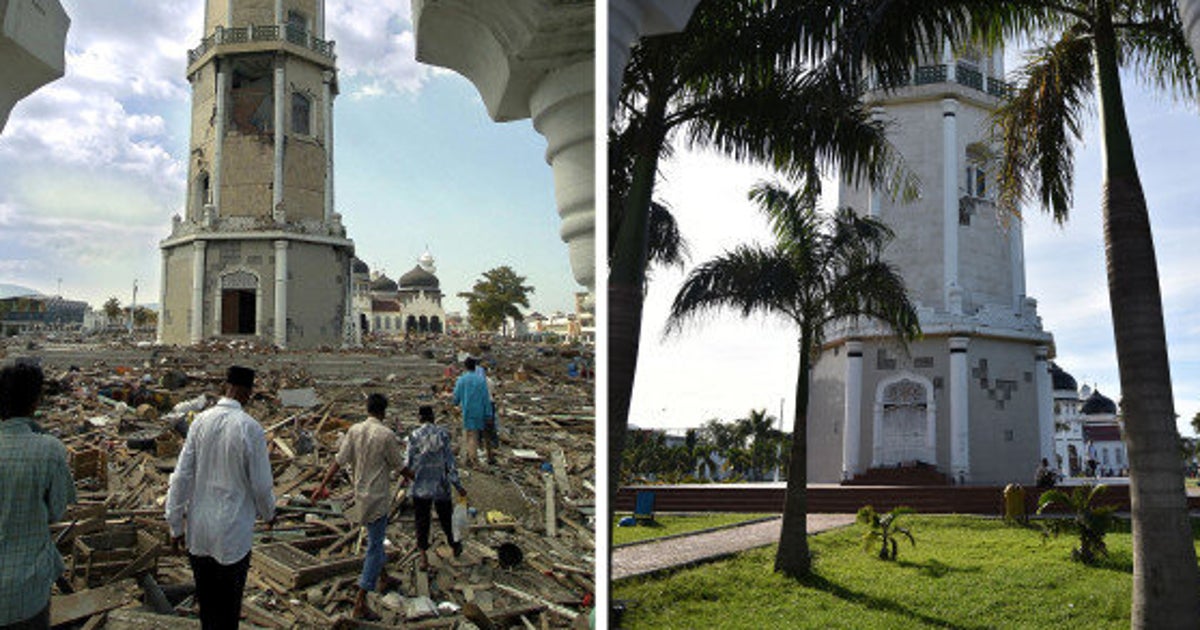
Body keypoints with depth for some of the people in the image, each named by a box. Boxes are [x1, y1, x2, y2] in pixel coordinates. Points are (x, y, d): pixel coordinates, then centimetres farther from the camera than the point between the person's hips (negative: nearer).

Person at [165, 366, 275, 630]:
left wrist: (175, 525, 8)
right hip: (233, 534, -4)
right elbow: (261, 484, -10)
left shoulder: (200, 421, -5)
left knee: (206, 603, 21)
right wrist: (269, 514, 10)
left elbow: (181, 477, -2)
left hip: (198, 531, 5)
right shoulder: (250, 429, -17)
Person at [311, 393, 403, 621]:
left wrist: (322, 485, 1)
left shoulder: (354, 431, -2)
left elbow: (339, 461, -4)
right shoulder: (386, 435, -17)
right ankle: (360, 603, -3)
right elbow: (399, 466, -7)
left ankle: (383, 578, 43)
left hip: (361, 493, 7)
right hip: (377, 497, -7)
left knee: (376, 538, 26)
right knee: (374, 546, -2)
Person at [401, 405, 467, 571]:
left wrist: (407, 475, 16)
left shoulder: (414, 436, -10)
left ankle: (423, 558, 7)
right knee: (446, 519, 19)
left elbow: (408, 463, -6)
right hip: (441, 487, 0)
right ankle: (455, 547, 39)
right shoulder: (442, 434, -10)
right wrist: (458, 486, -4)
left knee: (422, 522, 10)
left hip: (420, 488, 0)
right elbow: (449, 462, -10)